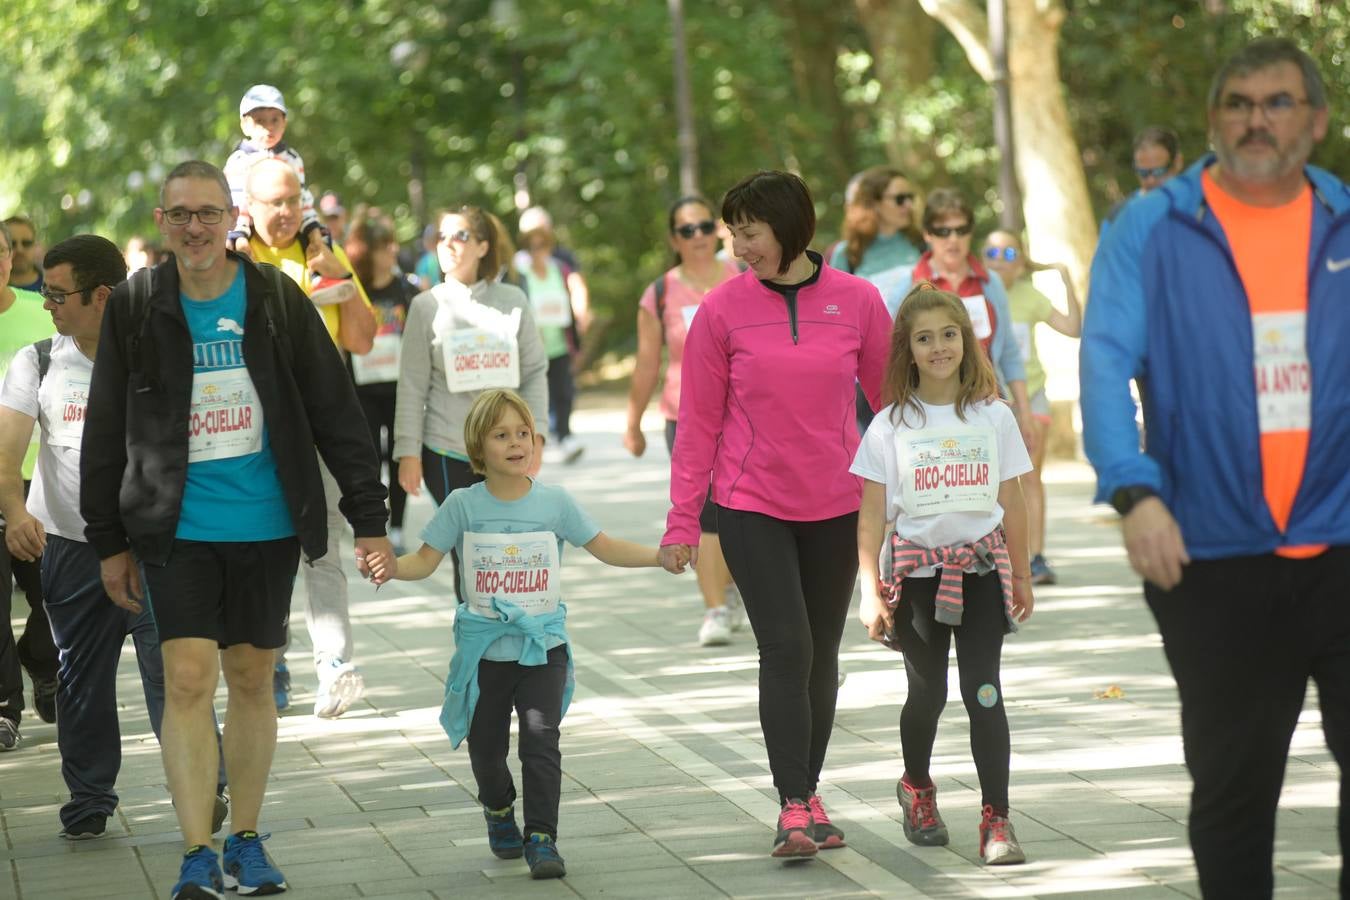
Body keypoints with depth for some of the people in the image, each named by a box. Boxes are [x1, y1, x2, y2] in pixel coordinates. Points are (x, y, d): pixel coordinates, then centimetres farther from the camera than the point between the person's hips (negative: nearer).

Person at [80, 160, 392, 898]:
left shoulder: (276, 299, -1)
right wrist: (108, 540, 6)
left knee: (252, 681, 9)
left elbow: (335, 413, 2)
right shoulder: (135, 307, 0)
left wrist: (369, 517, -1)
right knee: (188, 679, -10)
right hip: (178, 526, -1)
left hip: (266, 525, 1)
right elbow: (106, 430, 6)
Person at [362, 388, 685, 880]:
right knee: (486, 746, 12)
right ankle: (499, 811, 40)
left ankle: (541, 837, -7)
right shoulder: (463, 506, -4)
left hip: (542, 646, 0)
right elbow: (426, 559, -4)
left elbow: (604, 547, 4)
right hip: (484, 649, 0)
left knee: (541, 740, -12)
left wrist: (660, 556, -7)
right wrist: (392, 567, -24)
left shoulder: (554, 502, -2)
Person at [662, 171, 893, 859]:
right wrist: (682, 519, -3)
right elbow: (698, 421, -1)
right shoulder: (723, 309, -5)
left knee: (822, 655, 10)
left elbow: (893, 400, 6)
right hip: (751, 508, -2)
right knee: (786, 649, -11)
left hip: (835, 509, 2)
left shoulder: (857, 301, -3)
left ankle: (809, 794, 23)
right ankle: (794, 808, -10)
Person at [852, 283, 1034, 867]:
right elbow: (871, 515, -1)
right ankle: (916, 787, 37)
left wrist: (1021, 576, 12)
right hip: (916, 570, 0)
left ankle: (996, 819, -7)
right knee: (927, 692, 10)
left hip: (981, 567, 0)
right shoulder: (891, 425, -1)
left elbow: (1012, 504, 9)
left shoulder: (992, 417, 3)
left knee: (984, 692, -9)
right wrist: (870, 592, -6)